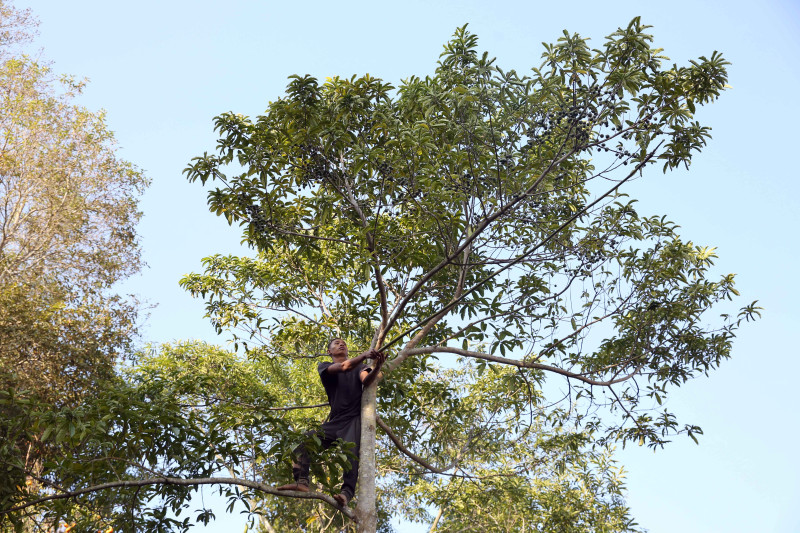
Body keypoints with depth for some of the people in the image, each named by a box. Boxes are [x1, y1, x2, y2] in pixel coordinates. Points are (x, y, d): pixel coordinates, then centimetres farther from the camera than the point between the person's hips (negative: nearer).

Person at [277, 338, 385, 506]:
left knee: (351, 451, -28)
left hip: (355, 418, -2)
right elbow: (343, 367, -9)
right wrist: (364, 355, -27)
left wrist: (377, 367, -30)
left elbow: (366, 380, -7)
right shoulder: (324, 367, 14)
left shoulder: (359, 366, 17)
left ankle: (347, 493, -43)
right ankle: (301, 482, -28)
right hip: (334, 422, 2)